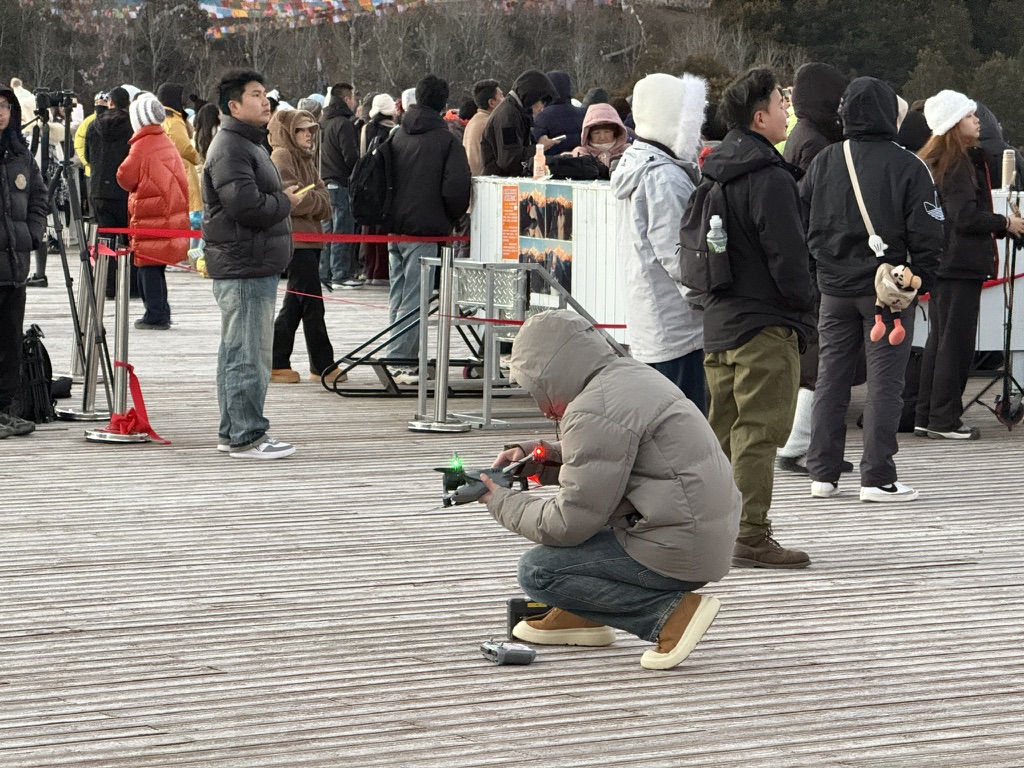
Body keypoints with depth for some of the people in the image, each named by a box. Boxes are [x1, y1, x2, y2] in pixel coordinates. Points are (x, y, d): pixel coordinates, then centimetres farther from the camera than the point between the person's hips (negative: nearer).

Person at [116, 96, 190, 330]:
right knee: (157, 268, 14)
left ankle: (155, 315, -3)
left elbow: (125, 178, -9)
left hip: (150, 216, -8)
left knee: (149, 268, -2)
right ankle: (161, 314, 17)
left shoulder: (142, 146, -12)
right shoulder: (168, 143, 11)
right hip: (173, 213, 8)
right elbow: (180, 179, 17)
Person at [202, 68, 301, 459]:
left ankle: (232, 431, 22)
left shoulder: (250, 144, 21)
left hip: (256, 266, 11)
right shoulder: (229, 148, -15)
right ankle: (247, 436, -6)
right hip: (243, 269, -11)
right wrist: (284, 203, -9)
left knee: (237, 353, 16)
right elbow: (246, 205, -25)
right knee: (248, 354, -9)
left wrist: (280, 199, 10)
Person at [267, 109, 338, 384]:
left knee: (295, 304, 11)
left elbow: (322, 194, 15)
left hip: (310, 237, 10)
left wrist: (316, 202, -7)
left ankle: (276, 363, 15)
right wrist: (318, 202, -4)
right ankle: (322, 365, -2)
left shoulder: (306, 158, 20)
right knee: (312, 302, -7)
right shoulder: (282, 157, -10)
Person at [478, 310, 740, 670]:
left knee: (537, 571, -6)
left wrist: (504, 504, 0)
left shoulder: (594, 412, -19)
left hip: (677, 553, -10)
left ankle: (672, 611, -12)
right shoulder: (630, 372, 11)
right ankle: (580, 616, 23)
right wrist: (534, 455, 14)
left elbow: (569, 524, -16)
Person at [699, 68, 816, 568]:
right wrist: (804, 302, -2)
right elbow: (787, 255, -18)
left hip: (717, 322, 9)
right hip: (766, 325, -9)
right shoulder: (770, 178, -16)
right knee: (759, 433, -6)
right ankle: (751, 537, -6)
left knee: (723, 431, 15)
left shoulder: (714, 172, 12)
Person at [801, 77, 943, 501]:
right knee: (885, 382, 0)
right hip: (887, 290, -4)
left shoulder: (823, 161, 3)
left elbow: (802, 221, 7)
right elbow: (926, 234, -10)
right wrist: (920, 281, 0)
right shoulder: (907, 167, -9)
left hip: (834, 289, 4)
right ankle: (877, 478, -3)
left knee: (830, 379, 11)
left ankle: (822, 473, 13)